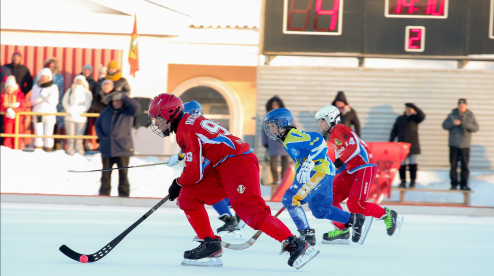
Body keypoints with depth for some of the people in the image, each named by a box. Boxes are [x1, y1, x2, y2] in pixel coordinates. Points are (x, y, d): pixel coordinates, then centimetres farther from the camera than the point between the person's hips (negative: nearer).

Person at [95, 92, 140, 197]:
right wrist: (100, 135, 3)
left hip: (123, 148, -3)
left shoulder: (128, 112, 1)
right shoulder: (106, 112, 11)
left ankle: (124, 195, 1)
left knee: (123, 174, -4)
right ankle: (103, 194, 16)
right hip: (106, 148, 3)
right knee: (105, 174, 8)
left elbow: (136, 106, -18)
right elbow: (97, 124, 21)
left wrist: (122, 96, -23)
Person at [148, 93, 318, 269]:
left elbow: (194, 173, -12)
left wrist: (178, 184, 7)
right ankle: (210, 244, 4)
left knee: (250, 212, -22)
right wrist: (181, 186, 26)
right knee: (187, 196, 5)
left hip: (239, 164, -10)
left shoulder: (186, 130, -11)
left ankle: (295, 245, -26)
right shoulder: (190, 122, 20)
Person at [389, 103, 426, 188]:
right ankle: (403, 182, 8)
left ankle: (412, 182, 2)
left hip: (413, 145, -2)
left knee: (413, 164, -2)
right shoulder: (400, 119, 11)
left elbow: (422, 116, -17)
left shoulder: (415, 118, 5)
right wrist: (391, 142, 4)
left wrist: (414, 107, -23)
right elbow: (394, 131, 12)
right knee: (402, 164, 1)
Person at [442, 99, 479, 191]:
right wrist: (453, 123, -19)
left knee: (465, 165, -1)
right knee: (453, 165, 1)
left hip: (465, 145, 0)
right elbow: (444, 125, -1)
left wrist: (467, 125, -19)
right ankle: (454, 184, 6)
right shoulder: (452, 115, 6)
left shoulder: (470, 116, 6)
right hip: (453, 145, 0)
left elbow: (476, 128, -1)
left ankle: (464, 184, 3)